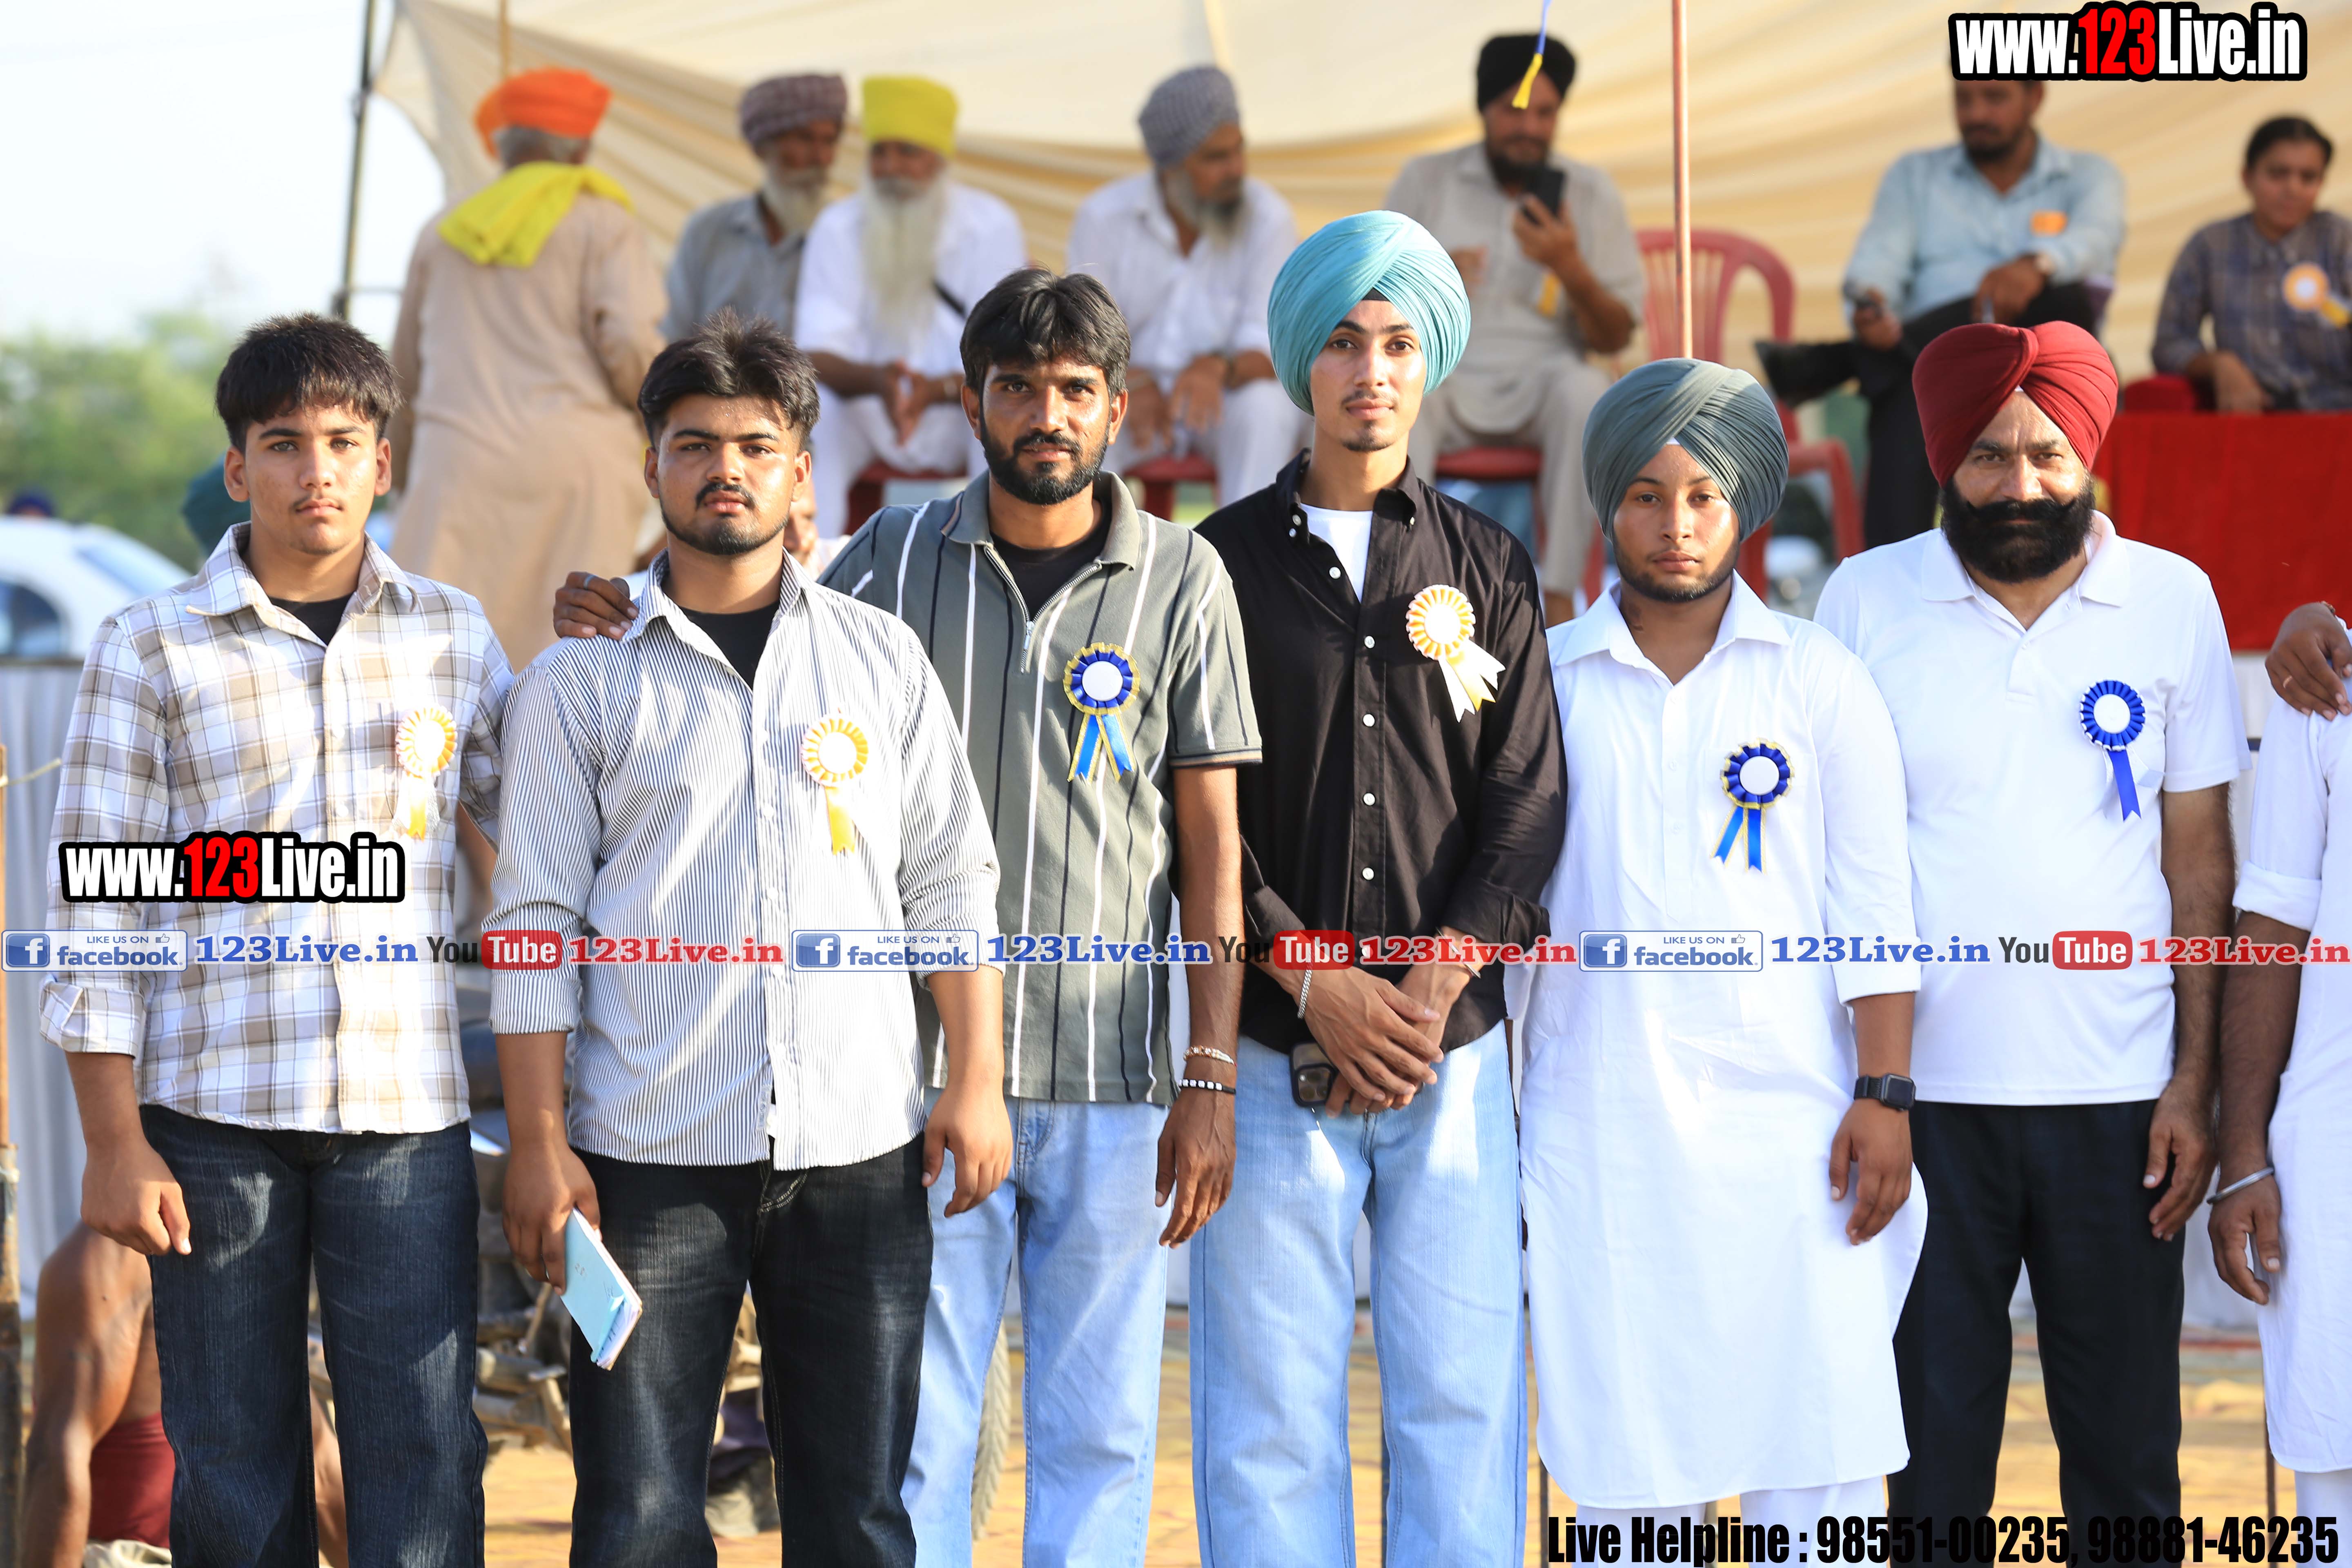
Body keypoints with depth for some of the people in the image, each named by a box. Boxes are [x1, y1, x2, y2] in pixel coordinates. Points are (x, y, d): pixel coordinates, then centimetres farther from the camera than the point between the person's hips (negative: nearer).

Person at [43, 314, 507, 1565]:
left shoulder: (454, 634, 11)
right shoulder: (151, 649, 3)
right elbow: (96, 906, 1)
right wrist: (114, 1142, -5)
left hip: (407, 1111, 2)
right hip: (213, 1113, -1)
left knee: (425, 1465, -2)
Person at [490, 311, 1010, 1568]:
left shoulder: (882, 658, 11)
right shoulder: (579, 683, 5)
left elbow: (950, 884, 12)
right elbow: (534, 923, 2)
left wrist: (978, 1079, 3)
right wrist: (537, 1142, -5)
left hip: (859, 1149, 2)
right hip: (651, 1158, -1)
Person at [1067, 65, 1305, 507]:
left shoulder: (1267, 217, -10)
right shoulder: (1102, 217, -7)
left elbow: (1268, 351, -15)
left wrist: (1218, 368, -39)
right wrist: (1134, 383, -32)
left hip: (1229, 397, 0)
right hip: (1132, 400, 0)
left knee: (1264, 408, -35)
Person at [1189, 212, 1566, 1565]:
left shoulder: (1488, 572, 12)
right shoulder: (1225, 565, 6)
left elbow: (1528, 802, 4)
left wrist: (1435, 982, -10)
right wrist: (1314, 985, -10)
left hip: (1453, 1047, 2)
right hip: (1275, 1048, -1)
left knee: (1463, 1394, 1)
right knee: (1270, 1406, -2)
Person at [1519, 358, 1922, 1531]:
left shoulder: (1820, 681, 6)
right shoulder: (1541, 682, 8)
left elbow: (1872, 906, 4)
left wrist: (1883, 1094, -4)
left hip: (1789, 1125, -1)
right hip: (1596, 1134, 1)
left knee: (1816, 1466, -5)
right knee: (1625, 1470, 2)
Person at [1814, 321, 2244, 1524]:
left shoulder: (2172, 601, 4)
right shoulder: (1866, 601, 2)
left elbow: (2200, 857, 7)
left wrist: (2196, 1081, 1)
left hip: (2119, 1097, 1)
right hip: (1921, 1093, -1)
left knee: (2127, 1447, 4)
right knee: (1932, 1438, 4)